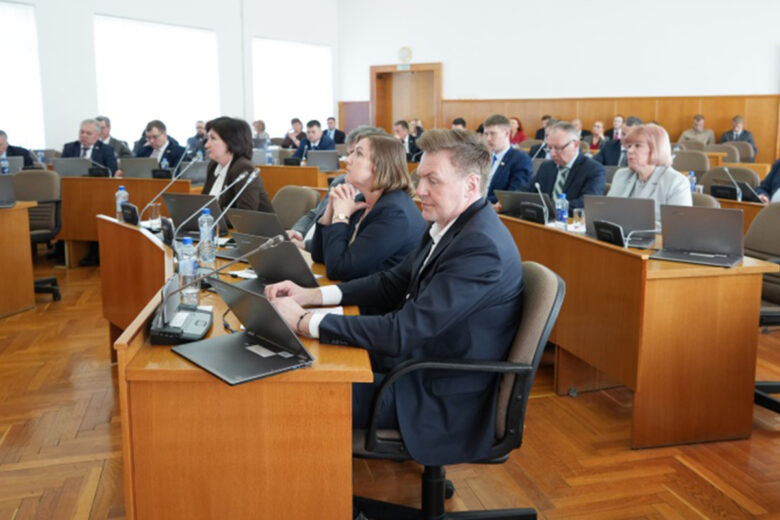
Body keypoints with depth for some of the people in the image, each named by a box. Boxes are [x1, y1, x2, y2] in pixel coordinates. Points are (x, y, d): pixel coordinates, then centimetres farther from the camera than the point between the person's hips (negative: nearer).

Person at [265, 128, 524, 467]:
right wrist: (310, 295, -2)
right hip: (415, 360, 9)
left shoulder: (481, 247, -27)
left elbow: (402, 332, -30)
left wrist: (303, 322, -25)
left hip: (443, 400, -9)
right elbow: (392, 284, 10)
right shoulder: (450, 228, 4)